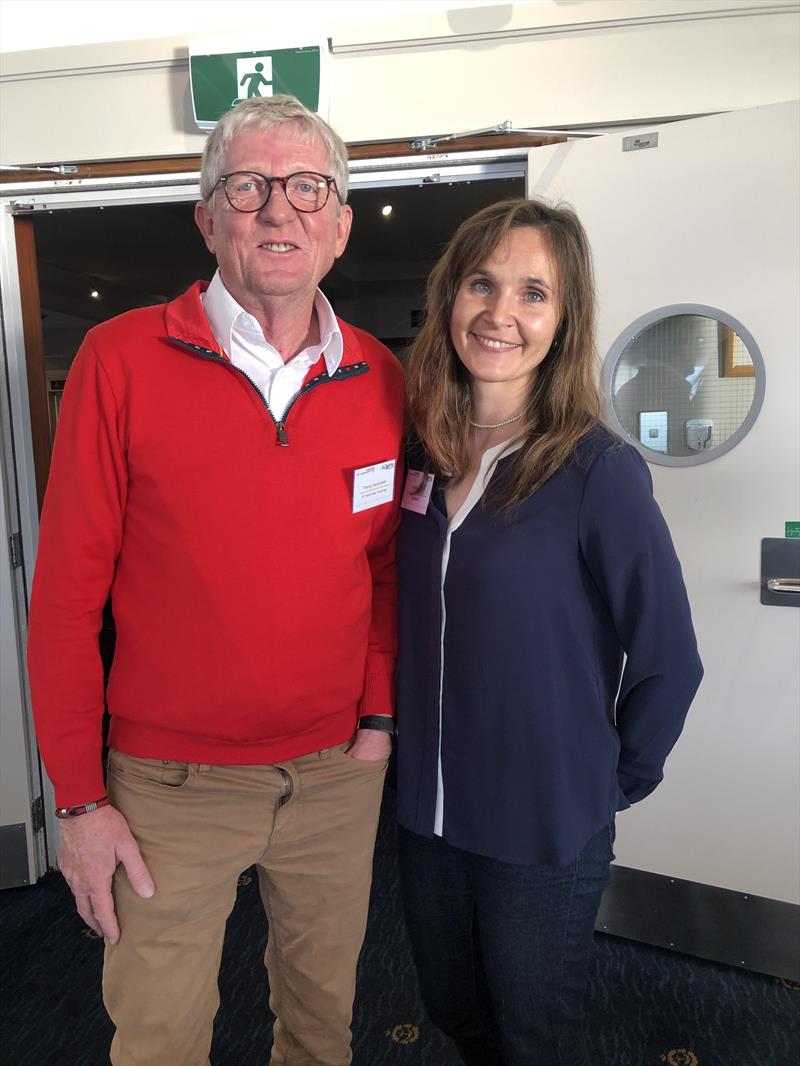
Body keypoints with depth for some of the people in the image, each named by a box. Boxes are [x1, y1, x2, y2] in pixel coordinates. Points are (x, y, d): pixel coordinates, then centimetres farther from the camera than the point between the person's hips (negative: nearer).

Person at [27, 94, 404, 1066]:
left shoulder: (380, 378, -1)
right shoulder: (121, 360, -11)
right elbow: (66, 592, -9)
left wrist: (380, 712, 2)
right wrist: (78, 795, -7)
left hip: (338, 770, 3)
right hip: (173, 784, -2)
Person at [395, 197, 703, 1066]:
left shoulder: (599, 471, -19)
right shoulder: (422, 455, -3)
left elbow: (667, 660, -12)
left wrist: (615, 782, -3)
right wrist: (403, 740, 8)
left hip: (546, 832, -5)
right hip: (425, 812, 5)